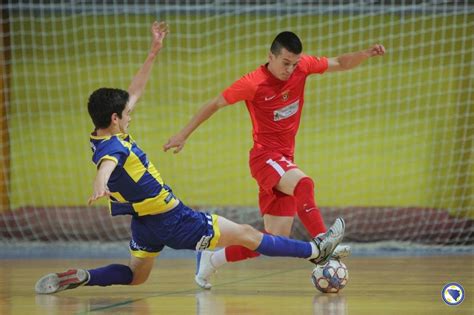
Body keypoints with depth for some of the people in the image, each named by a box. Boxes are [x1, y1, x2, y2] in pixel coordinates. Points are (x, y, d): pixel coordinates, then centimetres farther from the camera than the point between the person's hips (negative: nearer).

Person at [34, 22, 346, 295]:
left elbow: (134, 93, 11)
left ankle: (78, 277, 1)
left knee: (135, 276, 23)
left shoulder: (109, 139, 2)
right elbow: (107, 163, -51)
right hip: (173, 221, -9)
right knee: (247, 234, 3)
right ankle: (315, 250, 14)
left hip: (147, 223, 10)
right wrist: (100, 184, -74)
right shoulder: (113, 146, -25)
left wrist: (154, 52, 10)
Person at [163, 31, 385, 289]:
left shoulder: (302, 66, 0)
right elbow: (214, 104, -3)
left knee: (275, 240, 3)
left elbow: (340, 64, 11)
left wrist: (367, 54, -8)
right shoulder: (254, 83, -13)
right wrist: (183, 135, 0)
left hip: (284, 159, 6)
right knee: (303, 184, -37)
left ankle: (210, 260, 18)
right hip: (265, 156, -6)